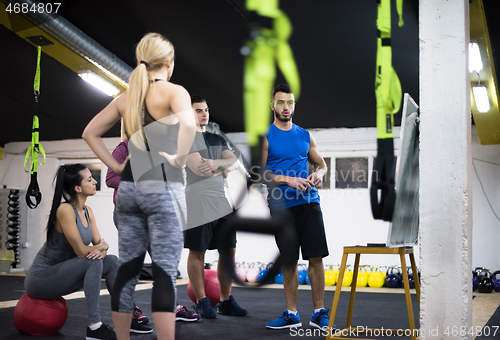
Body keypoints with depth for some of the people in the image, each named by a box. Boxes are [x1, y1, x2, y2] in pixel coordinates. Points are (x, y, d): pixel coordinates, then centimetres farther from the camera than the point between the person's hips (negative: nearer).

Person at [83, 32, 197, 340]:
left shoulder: (126, 97, 12)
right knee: (165, 272, -5)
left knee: (128, 269, 12)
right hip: (162, 187, -6)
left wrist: (115, 166, 13)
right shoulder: (174, 92, -6)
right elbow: (188, 124, -27)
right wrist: (180, 159, -15)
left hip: (128, 187, 6)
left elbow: (90, 133, 18)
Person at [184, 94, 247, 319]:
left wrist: (216, 163, -14)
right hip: (198, 203, -7)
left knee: (229, 251, 6)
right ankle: (201, 302, 9)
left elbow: (234, 162, 7)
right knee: (197, 252, -1)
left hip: (221, 202, 7)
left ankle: (225, 301, 15)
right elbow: (198, 168, -15)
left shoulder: (218, 139, 21)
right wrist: (224, 167, 0)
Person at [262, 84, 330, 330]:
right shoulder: (265, 136, 2)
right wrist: (288, 179, -16)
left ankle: (319, 314, 7)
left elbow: (321, 163, 20)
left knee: (316, 257, -3)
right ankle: (291, 314, 17)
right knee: (288, 261, 6)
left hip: (309, 201, 2)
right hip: (282, 205, -2)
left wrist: (318, 174, -3)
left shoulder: (305, 135, 13)